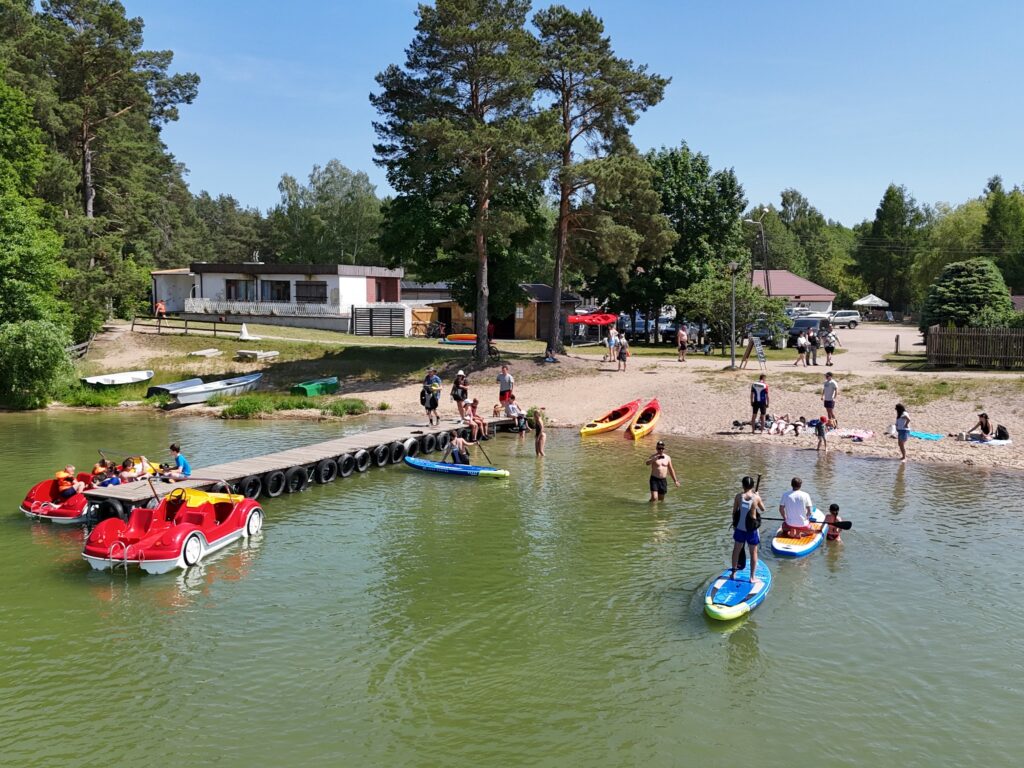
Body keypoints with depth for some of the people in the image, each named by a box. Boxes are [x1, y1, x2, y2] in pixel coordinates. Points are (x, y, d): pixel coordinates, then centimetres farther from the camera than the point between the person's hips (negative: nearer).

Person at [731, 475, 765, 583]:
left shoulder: (738, 496, -10)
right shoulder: (756, 497, -14)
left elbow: (734, 511, -1)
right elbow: (763, 509, 5)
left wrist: (734, 523, 14)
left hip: (739, 527, 2)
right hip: (751, 529, -2)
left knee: (736, 549, 18)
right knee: (753, 552, 10)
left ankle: (734, 573, 30)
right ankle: (752, 577, 14)